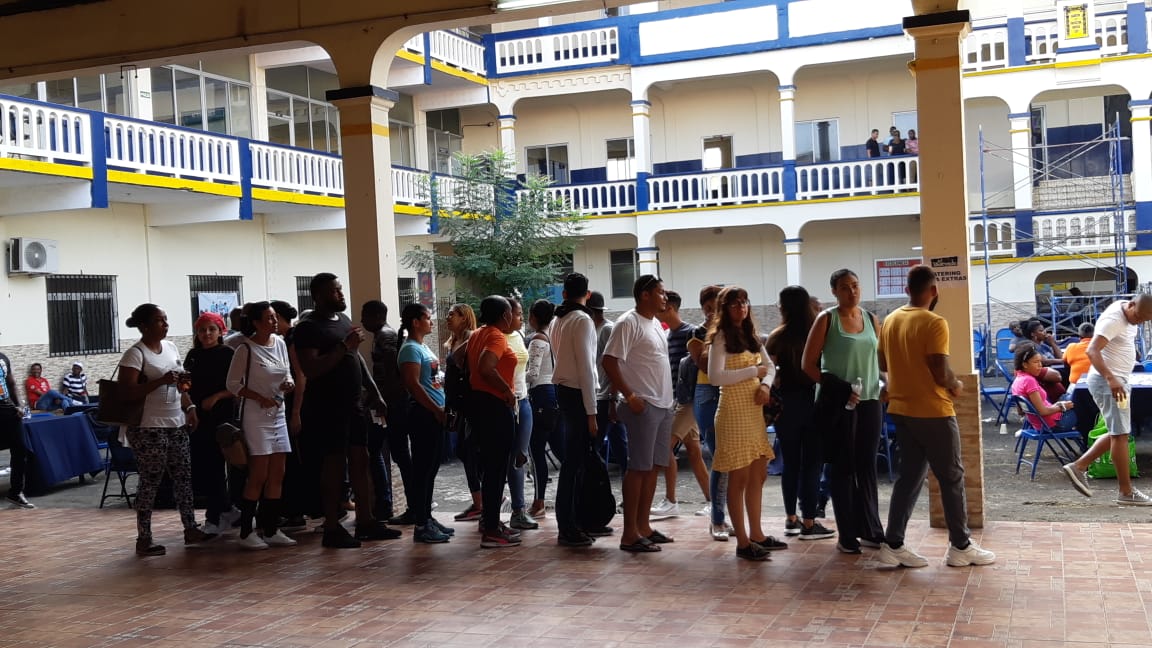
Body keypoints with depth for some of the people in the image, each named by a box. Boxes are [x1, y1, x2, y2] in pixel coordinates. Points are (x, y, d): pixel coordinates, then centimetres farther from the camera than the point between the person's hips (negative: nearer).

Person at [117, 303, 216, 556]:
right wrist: (161, 381, -25)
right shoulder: (135, 354, -11)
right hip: (149, 428, -7)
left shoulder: (170, 347, 12)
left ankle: (191, 530, 18)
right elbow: (128, 392, -19)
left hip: (176, 424, 7)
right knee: (150, 481, -2)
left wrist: (190, 407, 6)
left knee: (184, 476, 9)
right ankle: (143, 539, 6)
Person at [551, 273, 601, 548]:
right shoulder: (582, 320, -12)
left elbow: (563, 357, 13)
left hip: (562, 390, 8)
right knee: (575, 461, -4)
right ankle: (569, 529, 0)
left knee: (572, 458, 14)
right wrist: (591, 412, -15)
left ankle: (569, 523, 21)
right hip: (578, 392, -8)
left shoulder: (558, 320, 12)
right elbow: (585, 367, -16)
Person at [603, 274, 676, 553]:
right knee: (639, 467, -6)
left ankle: (643, 527, 18)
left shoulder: (656, 324, 17)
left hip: (664, 405, 9)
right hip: (643, 406, -9)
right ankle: (630, 534, -1)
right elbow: (609, 361, -17)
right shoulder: (628, 323, -11)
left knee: (654, 467, 11)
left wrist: (670, 397, 16)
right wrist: (630, 396, -20)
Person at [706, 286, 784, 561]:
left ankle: (756, 535, 21)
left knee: (758, 476, 11)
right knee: (739, 478, -3)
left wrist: (765, 385, -4)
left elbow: (770, 366, 18)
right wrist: (753, 371, -14)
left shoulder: (751, 336, 14)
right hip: (734, 412, -8)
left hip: (755, 412, 8)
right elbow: (715, 376, -19)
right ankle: (743, 542, 3)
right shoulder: (721, 337, -9)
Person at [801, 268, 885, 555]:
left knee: (867, 466, 11)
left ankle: (870, 529, 22)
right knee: (842, 467, 2)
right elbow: (809, 364, -6)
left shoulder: (871, 319, 9)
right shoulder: (826, 319, -4)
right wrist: (838, 388, -15)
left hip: (869, 401, 4)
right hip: (837, 404, -4)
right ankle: (847, 535, 10)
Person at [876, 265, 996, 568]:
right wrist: (956, 385, 0)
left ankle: (893, 545, 9)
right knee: (951, 477, 6)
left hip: (901, 409, 7)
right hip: (932, 412, -7)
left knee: (909, 476, 12)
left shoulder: (889, 321, 6)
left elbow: (883, 365, 14)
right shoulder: (934, 323, -17)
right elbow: (941, 374, -20)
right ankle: (960, 546, 14)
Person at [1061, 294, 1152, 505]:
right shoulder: (1113, 319, -21)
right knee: (1120, 434, -7)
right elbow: (1092, 350, -32)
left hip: (1117, 380, 10)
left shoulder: (1129, 315, 7)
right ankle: (1126, 492, -3)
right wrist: (1110, 379, -43)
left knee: (1117, 433, 12)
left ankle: (1078, 466, 14)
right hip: (1107, 382, -10)